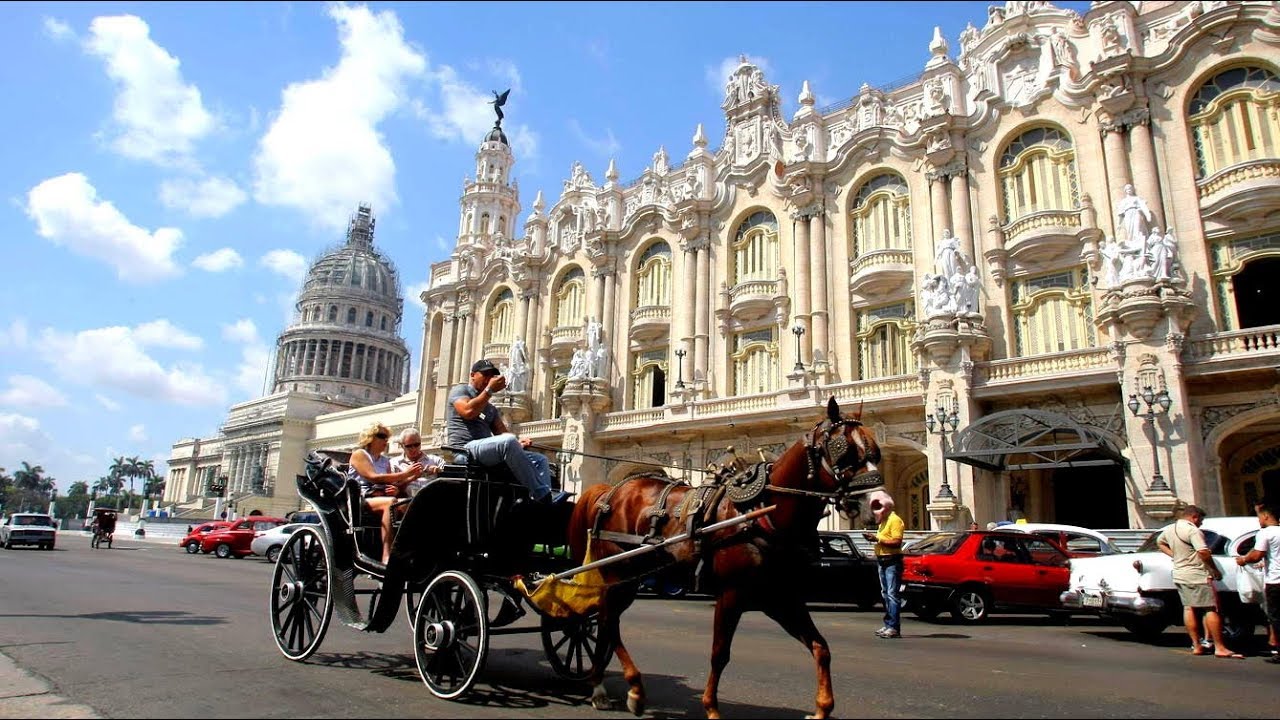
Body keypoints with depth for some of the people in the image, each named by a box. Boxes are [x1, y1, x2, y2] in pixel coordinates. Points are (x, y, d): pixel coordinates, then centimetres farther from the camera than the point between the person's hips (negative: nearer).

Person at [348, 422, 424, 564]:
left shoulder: (385, 461, 24)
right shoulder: (359, 454, 5)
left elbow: (391, 482, 15)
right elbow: (373, 477, -11)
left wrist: (412, 478, -7)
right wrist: (405, 473, -15)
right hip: (362, 500, -5)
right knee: (391, 502, -37)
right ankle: (386, 556, -46)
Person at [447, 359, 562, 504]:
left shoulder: (490, 408, 30)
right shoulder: (460, 390, 9)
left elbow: (502, 432, 16)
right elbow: (468, 411, -13)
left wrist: (518, 442, -6)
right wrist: (490, 389, -8)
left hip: (487, 451, 8)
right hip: (466, 450, -8)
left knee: (541, 460, -5)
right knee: (509, 441, -36)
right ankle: (542, 496, -36)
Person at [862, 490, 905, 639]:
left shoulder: (895, 520, -10)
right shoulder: (883, 521, 19)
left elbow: (897, 542, -19)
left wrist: (878, 539, -20)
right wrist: (873, 538, 6)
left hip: (892, 561, -10)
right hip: (882, 561, 10)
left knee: (892, 594, -11)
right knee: (885, 594, 11)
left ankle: (894, 628, -12)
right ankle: (888, 625, 16)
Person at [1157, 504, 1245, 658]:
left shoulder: (1169, 529, 10)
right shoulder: (1193, 530, -16)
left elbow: (1160, 543, 28)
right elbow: (1203, 552, -24)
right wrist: (1216, 570, -12)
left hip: (1179, 575, 8)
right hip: (1197, 576, -8)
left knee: (1188, 608, 12)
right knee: (1211, 609, -2)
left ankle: (1196, 645, 15)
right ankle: (1219, 648, -1)